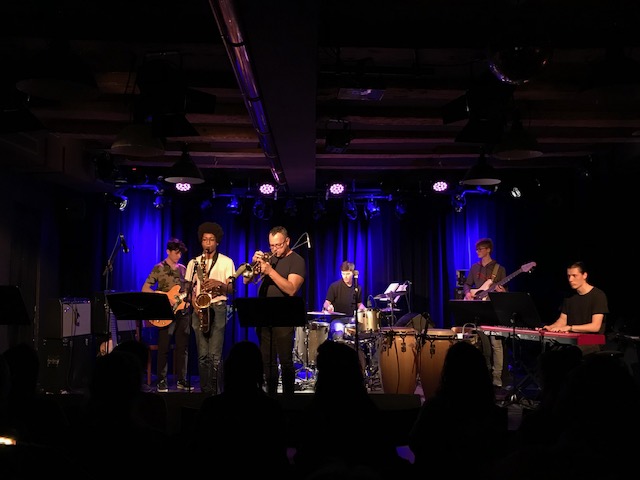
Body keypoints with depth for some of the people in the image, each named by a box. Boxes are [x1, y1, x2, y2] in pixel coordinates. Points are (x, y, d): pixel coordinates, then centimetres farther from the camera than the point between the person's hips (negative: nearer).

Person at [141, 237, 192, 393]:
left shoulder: (183, 269, 13)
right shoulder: (159, 268, -2)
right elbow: (145, 288, -7)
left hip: (182, 312, 5)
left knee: (182, 347, 7)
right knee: (163, 348, -1)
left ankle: (182, 380, 15)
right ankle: (161, 381, 8)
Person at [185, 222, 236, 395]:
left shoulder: (226, 262, 6)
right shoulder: (193, 262, 13)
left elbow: (230, 289, 2)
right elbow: (189, 288, 12)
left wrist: (219, 284, -18)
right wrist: (194, 303, -6)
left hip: (218, 308, -2)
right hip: (199, 308, 2)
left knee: (215, 355, -9)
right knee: (202, 354, 1)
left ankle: (213, 391, -4)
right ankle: (205, 391, 8)